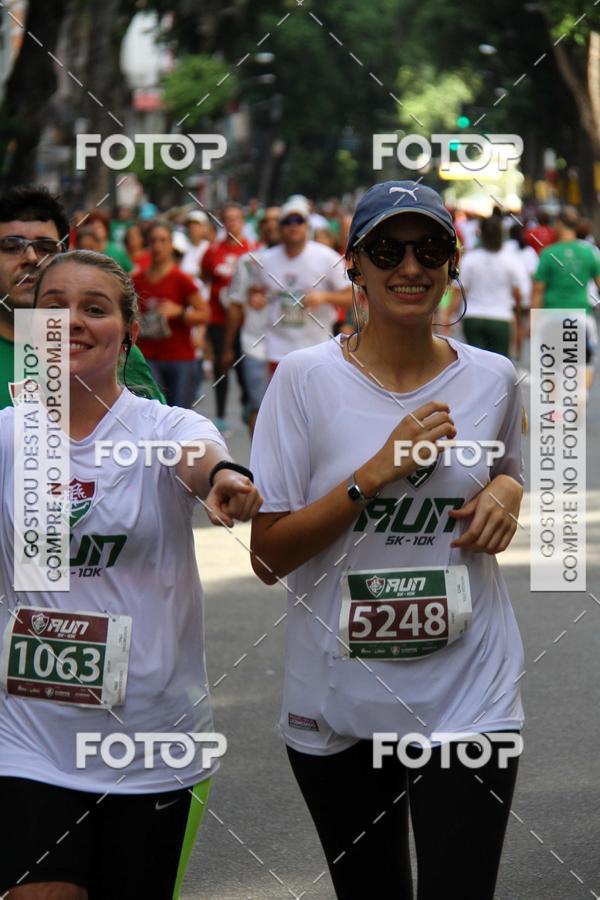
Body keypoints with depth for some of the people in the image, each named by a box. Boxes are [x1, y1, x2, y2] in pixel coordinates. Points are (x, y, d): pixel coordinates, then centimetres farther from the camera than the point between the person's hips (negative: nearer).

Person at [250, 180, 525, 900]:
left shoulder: (492, 379, 2)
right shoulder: (305, 378, -7)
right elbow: (267, 556, -9)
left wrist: (506, 491, 0)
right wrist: (378, 472, -19)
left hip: (467, 698, 1)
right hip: (336, 703, -1)